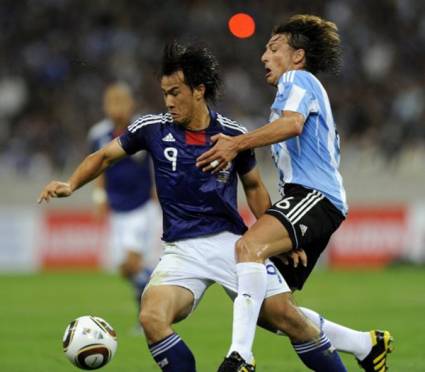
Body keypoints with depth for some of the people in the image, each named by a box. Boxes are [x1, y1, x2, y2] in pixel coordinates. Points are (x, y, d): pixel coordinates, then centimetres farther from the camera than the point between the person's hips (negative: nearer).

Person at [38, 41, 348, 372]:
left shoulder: (234, 134, 0)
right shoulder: (154, 128, 0)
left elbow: (253, 186, 14)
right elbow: (105, 156, 10)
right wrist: (71, 185, -6)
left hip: (232, 241, 0)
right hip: (183, 250, 1)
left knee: (290, 321, -8)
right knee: (152, 318, -25)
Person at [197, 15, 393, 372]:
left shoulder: (298, 79, 3)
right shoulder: (310, 89, 33)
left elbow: (292, 123, -19)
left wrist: (237, 143, -28)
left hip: (315, 195, -10)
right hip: (305, 196, 10)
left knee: (249, 246, -34)